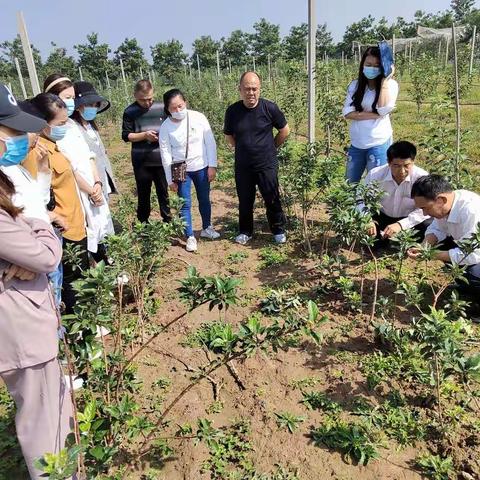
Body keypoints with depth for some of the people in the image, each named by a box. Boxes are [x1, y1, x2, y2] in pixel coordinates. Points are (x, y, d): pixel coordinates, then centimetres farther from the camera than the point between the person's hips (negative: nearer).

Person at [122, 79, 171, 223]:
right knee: (143, 194, 9)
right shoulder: (130, 112, -4)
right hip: (141, 161, -1)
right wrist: (144, 135, -17)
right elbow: (126, 135, -3)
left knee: (163, 192, 11)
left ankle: (168, 221, 23)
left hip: (161, 159, 1)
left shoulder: (161, 107, -1)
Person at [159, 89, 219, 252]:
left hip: (201, 167, 1)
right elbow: (165, 154, -7)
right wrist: (170, 179, -6)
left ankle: (206, 228, 37)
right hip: (181, 170, -1)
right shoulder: (165, 127, -11)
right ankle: (190, 237, 15)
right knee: (185, 204, 2)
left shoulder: (198, 117, -11)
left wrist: (212, 166, -6)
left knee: (204, 200, 16)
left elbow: (210, 142, -5)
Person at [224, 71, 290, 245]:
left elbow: (285, 131, 4)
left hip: (267, 165, -2)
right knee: (245, 201, 14)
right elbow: (229, 136, 11)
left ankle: (278, 230, 29)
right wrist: (242, 149, 11)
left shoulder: (269, 108, -12)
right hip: (243, 166, 2)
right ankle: (245, 231, 33)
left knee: (272, 200, 9)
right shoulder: (232, 111, -7)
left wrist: (270, 147, 9)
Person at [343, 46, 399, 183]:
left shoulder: (390, 85, -3)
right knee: (349, 184, 15)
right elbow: (347, 113, -8)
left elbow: (383, 110, -20)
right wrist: (375, 115, -15)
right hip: (356, 143, 3)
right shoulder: (355, 85, 4)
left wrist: (385, 80, -17)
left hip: (379, 144, -3)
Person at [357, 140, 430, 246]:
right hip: (382, 217, 1)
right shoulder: (375, 175, -19)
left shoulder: (422, 177, -24)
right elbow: (362, 200, -10)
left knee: (429, 227, -30)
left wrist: (400, 224, -36)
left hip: (409, 219, -1)